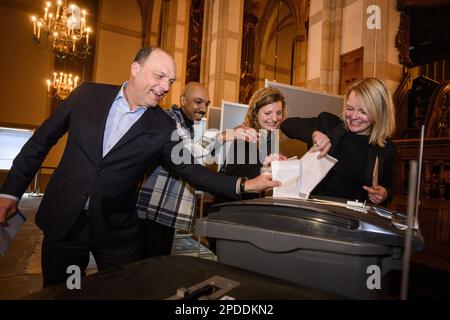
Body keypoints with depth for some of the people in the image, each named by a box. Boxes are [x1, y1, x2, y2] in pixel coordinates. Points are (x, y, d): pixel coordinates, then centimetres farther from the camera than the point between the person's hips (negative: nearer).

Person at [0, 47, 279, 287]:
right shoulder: (88, 94, -4)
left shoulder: (164, 128, -7)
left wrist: (244, 185, -18)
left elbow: (192, 171, -7)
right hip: (62, 220, 2)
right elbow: (42, 140, 4)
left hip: (116, 231, -1)